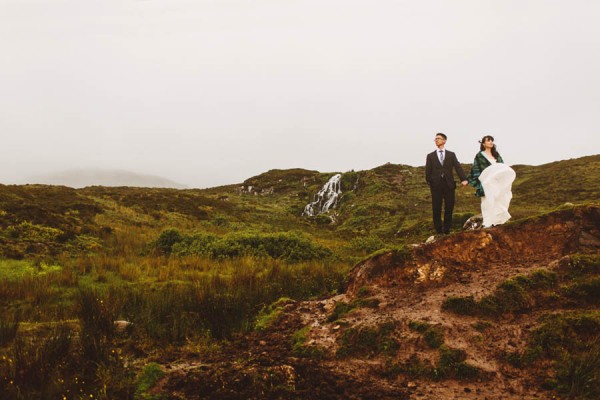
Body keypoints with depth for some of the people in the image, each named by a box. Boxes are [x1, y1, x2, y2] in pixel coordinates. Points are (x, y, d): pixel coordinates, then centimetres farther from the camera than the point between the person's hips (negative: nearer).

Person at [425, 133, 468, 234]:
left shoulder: (451, 155, 8)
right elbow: (427, 171, 5)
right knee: (436, 209, 2)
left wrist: (463, 179, -19)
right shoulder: (430, 156, 9)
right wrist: (430, 182, -5)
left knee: (449, 208, 3)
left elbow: (457, 167, -5)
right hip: (436, 186, 0)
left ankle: (447, 230, 14)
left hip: (449, 185, 0)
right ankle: (438, 230, 12)